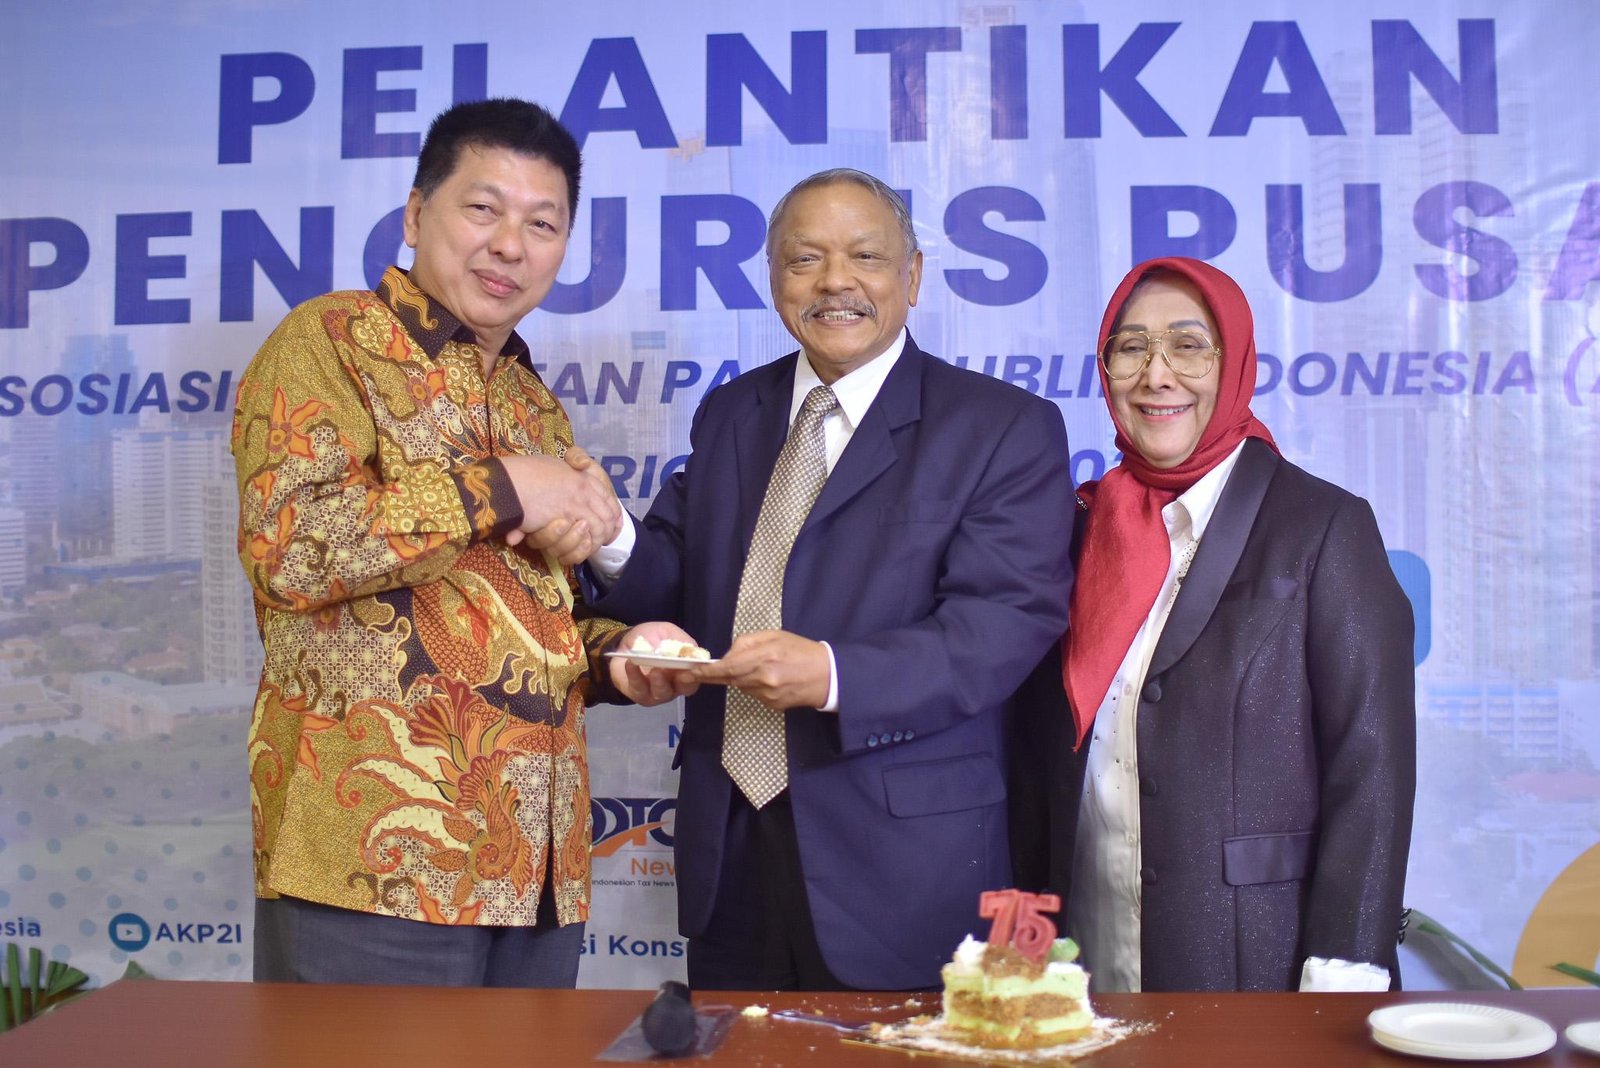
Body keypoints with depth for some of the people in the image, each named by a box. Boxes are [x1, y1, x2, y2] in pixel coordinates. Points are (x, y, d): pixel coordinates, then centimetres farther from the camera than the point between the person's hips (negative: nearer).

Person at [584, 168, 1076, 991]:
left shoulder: (1006, 428, -5)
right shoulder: (728, 416, 12)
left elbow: (1009, 618, -15)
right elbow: (673, 580, 11)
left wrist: (836, 675, -29)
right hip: (730, 841, 5)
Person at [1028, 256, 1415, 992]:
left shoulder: (1323, 526, -6)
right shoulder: (1085, 524, 7)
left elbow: (1371, 772, -9)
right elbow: (1054, 751, 10)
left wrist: (1342, 979, -14)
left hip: (1256, 962, -3)